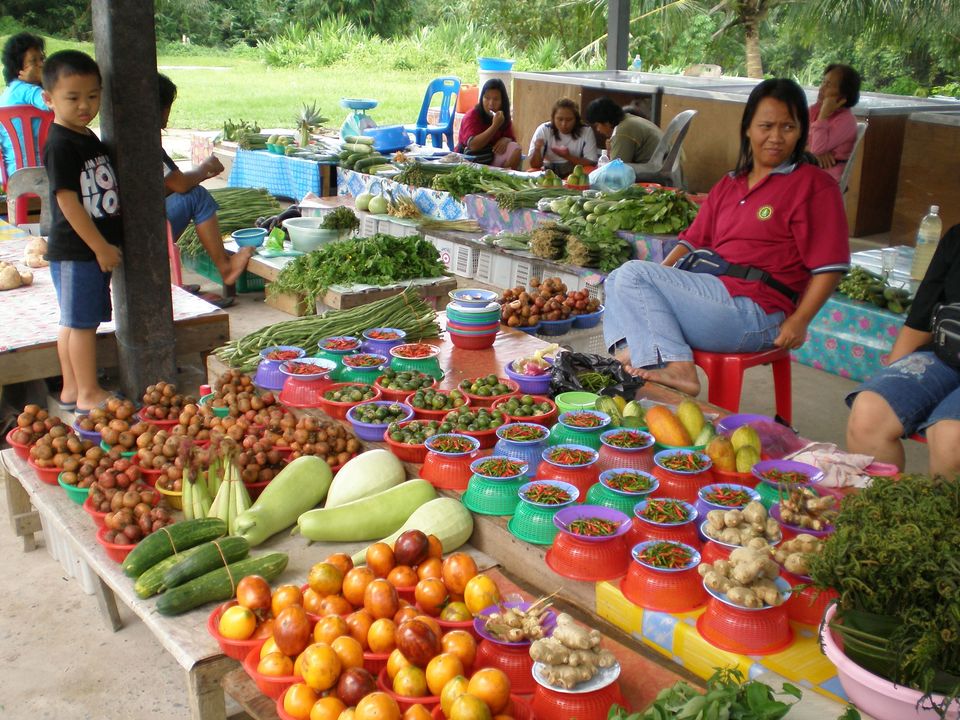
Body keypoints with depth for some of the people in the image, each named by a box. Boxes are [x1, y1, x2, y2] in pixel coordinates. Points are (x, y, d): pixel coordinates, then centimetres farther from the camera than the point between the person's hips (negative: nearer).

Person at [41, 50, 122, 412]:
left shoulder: (89, 138, 13)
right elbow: (68, 201, -20)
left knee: (74, 322, 16)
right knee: (82, 322, -1)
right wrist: (101, 246, -20)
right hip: (75, 250, -9)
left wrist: (107, 244, 21)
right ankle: (88, 393, 9)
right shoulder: (59, 146, -16)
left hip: (95, 247, 9)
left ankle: (72, 389, 25)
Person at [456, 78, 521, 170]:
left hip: (493, 156, 4)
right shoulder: (471, 116, -16)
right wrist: (495, 125, -34)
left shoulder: (504, 117, 1)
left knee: (515, 148, -17)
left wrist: (505, 140, -22)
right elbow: (473, 145, -30)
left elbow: (512, 139, 4)